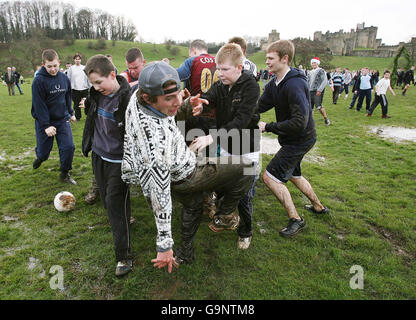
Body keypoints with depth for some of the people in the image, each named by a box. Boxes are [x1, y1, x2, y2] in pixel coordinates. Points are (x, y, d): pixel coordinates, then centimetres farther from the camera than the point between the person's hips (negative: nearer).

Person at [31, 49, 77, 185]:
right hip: (44, 122, -3)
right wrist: (46, 125, -20)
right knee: (43, 151, 8)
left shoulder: (64, 78, 0)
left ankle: (65, 174, 14)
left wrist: (70, 113, 20)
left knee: (68, 147, -7)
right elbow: (39, 105, -16)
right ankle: (41, 157, 48)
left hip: (63, 120, 3)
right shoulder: (39, 81, -15)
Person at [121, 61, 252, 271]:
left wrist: (187, 106, -17)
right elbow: (159, 193, -36)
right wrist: (164, 244, -27)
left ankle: (185, 254, 50)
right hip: (185, 177, -8)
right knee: (245, 167, 2)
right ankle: (224, 215, 20)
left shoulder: (138, 97, -17)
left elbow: (171, 116, 4)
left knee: (193, 205, 34)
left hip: (177, 165, 9)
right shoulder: (154, 140, -42)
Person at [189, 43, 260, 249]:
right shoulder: (219, 86, 0)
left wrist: (212, 138, -38)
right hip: (224, 148, 5)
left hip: (246, 151, -5)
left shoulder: (250, 86, -18)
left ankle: (245, 231, 29)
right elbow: (206, 100, -17)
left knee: (244, 195, 6)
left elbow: (241, 121, -28)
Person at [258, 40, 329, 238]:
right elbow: (259, 106, 0)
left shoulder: (294, 85, -27)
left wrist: (268, 127, -25)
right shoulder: (274, 84, 3)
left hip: (300, 139, -10)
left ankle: (296, 220, 3)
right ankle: (318, 207, 44)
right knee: (292, 174, 25)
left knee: (270, 176, -10)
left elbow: (299, 122, -32)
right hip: (293, 139, 10)